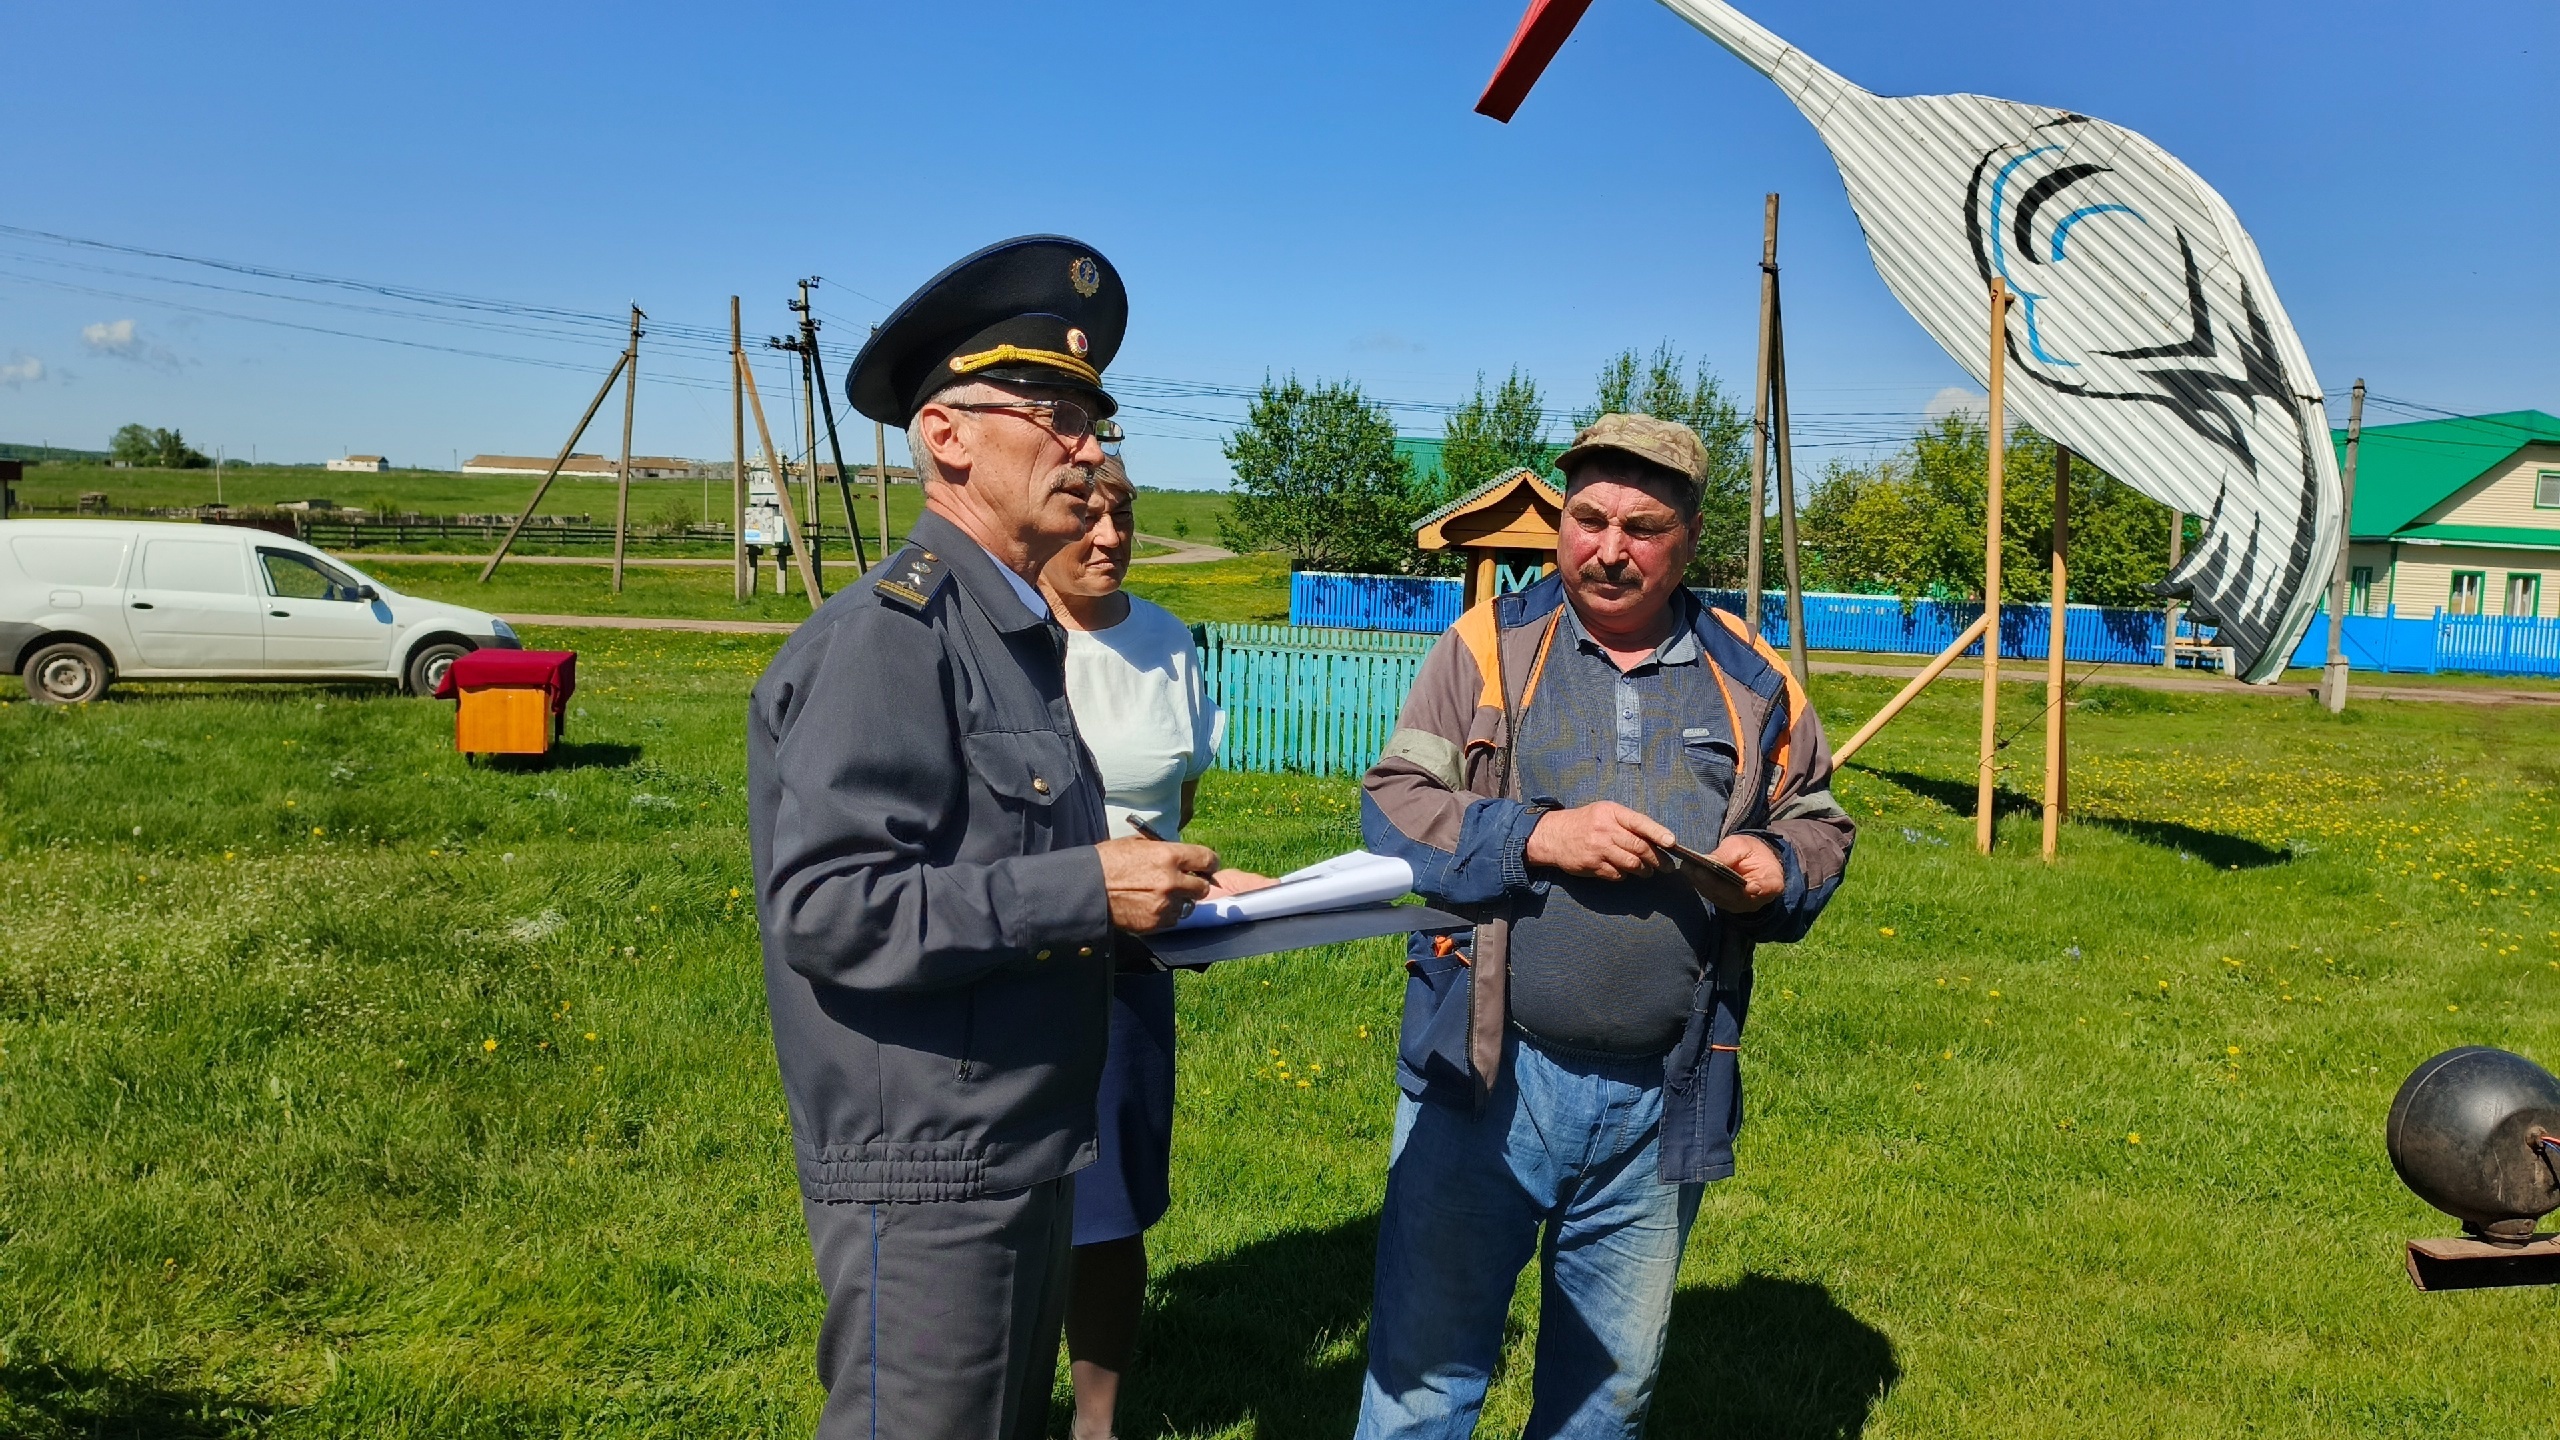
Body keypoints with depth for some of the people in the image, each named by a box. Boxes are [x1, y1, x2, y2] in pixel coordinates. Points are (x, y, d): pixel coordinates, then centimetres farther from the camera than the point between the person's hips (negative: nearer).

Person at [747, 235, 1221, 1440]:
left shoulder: (1015, 634, 11)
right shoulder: (888, 637, -17)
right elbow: (830, 911, -25)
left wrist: (1167, 892, 5)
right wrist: (1085, 890, -23)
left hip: (1024, 1153, 9)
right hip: (926, 1175, -9)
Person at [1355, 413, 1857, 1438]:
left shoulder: (1752, 682, 6)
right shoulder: (1488, 645, -1)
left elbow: (1821, 824, 15)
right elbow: (1392, 804, -5)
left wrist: (1780, 867, -7)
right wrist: (1537, 836, -18)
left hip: (1663, 1101, 3)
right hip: (1486, 1075, -2)